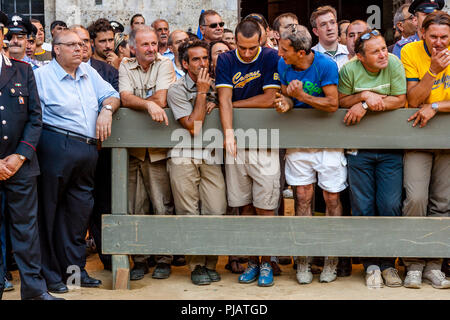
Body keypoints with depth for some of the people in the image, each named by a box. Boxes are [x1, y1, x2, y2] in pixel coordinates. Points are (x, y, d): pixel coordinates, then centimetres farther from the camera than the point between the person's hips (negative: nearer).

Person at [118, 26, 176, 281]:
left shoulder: (165, 64, 0)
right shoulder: (125, 67, 7)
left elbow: (161, 100, -12)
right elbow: (125, 99, -9)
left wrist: (136, 101, -2)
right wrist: (149, 104, -23)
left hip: (159, 148, -2)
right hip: (132, 147, 3)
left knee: (164, 207, 0)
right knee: (135, 208, 6)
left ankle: (164, 259, 12)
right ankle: (139, 260, 17)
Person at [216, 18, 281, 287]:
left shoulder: (270, 58, -1)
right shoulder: (226, 60, 6)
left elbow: (269, 99, -7)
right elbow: (224, 100, -5)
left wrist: (234, 103, 0)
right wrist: (228, 132, -20)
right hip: (236, 142, 2)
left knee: (265, 208, -2)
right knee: (245, 207, 7)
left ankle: (267, 263, 10)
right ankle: (252, 261, 18)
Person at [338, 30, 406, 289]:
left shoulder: (394, 64, -5)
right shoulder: (349, 69, -5)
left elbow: (400, 100, -9)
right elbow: (341, 101, -3)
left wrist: (366, 105, -15)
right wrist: (365, 95, -19)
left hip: (390, 147, 0)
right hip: (359, 148, 0)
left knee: (391, 206, -1)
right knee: (363, 208, 4)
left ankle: (388, 263, 16)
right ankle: (371, 264, 17)